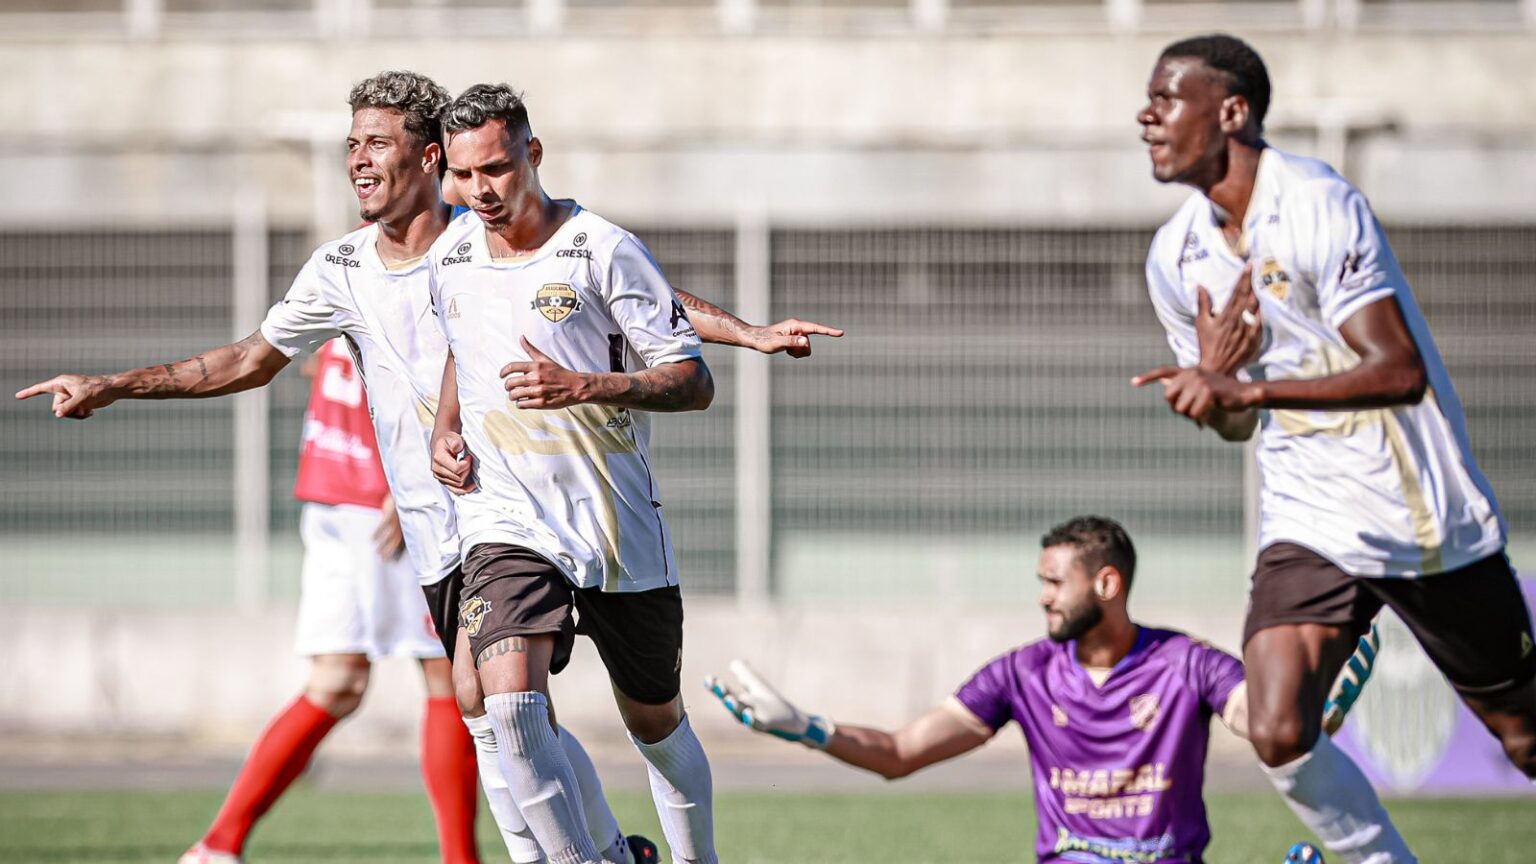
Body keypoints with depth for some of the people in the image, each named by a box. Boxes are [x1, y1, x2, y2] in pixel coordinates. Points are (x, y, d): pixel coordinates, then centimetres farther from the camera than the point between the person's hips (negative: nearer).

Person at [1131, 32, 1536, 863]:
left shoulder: (1320, 207, -17)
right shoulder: (1174, 256, 4)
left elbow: (1402, 371, -24)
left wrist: (1247, 389, -29)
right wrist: (1213, 391, -11)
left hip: (1424, 512, -5)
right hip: (1309, 525, 5)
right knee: (1279, 734, -16)